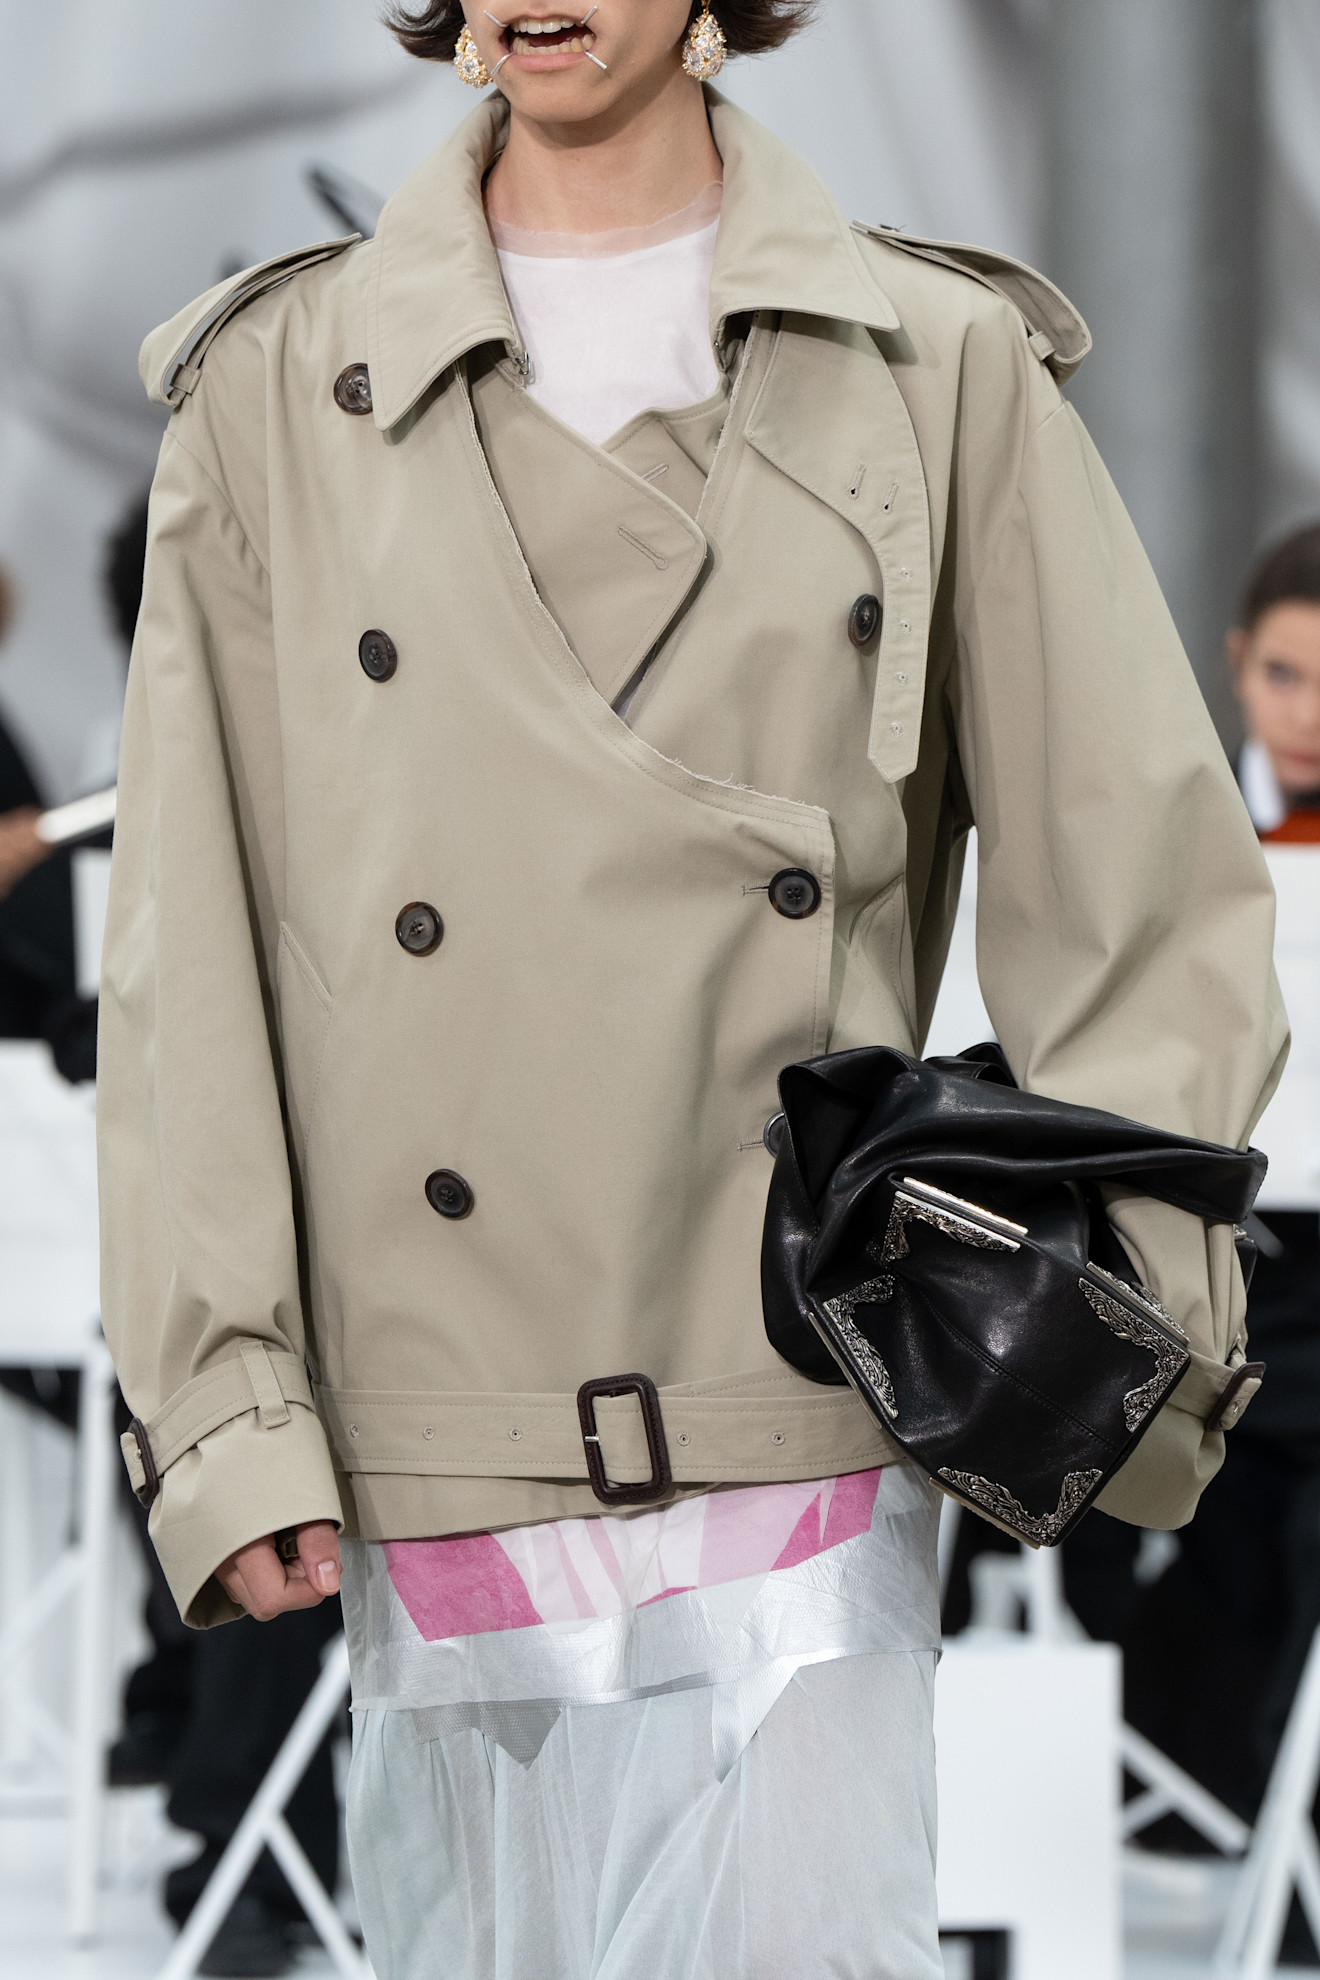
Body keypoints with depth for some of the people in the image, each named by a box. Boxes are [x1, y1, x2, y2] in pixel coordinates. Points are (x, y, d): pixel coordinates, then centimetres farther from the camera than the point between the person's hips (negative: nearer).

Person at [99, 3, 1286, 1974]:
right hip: (447, 1458, 1)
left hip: (811, 1431, -1)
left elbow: (1147, 879, 6)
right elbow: (185, 944, 5)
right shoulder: (279, 396, 9)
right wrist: (223, 1406, -4)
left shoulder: (945, 373, 8)